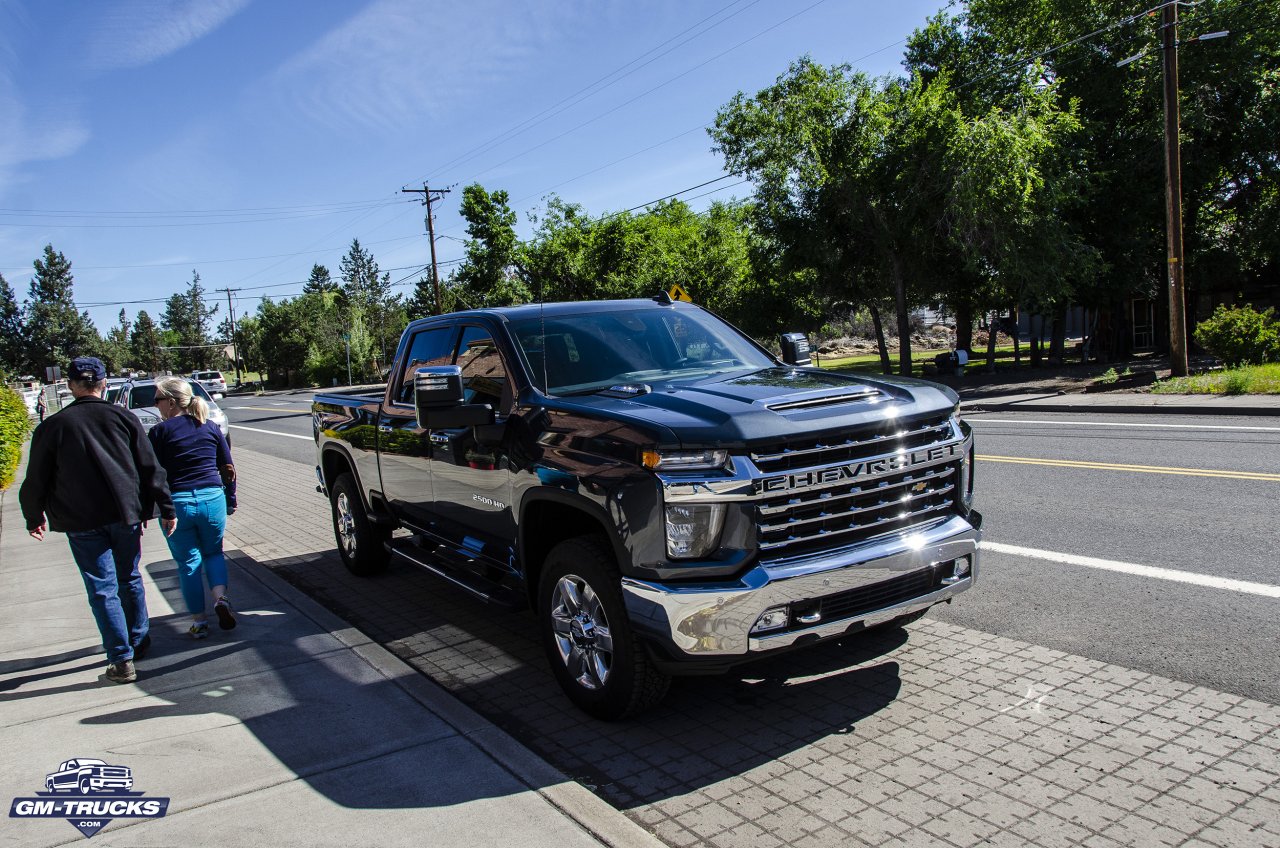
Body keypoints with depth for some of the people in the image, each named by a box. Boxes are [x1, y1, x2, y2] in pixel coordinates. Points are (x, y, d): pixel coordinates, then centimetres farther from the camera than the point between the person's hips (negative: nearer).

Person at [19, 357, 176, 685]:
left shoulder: (51, 427, -1)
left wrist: (34, 518, 19)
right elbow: (150, 468, 1)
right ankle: (139, 641, 30)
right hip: (126, 514, 2)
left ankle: (122, 660, 1)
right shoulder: (123, 418, 1)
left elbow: (36, 481, 4)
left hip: (81, 523, -2)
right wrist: (165, 509, 6)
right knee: (130, 580, 18)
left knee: (103, 589, 2)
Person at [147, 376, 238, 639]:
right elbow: (228, 468, 9)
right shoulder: (211, 427, 6)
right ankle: (221, 598, -2)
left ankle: (199, 622, 15)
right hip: (212, 499, 3)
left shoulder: (160, 432, -5)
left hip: (176, 503, -2)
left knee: (188, 562, 10)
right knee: (213, 553, 21)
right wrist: (231, 499, 19)